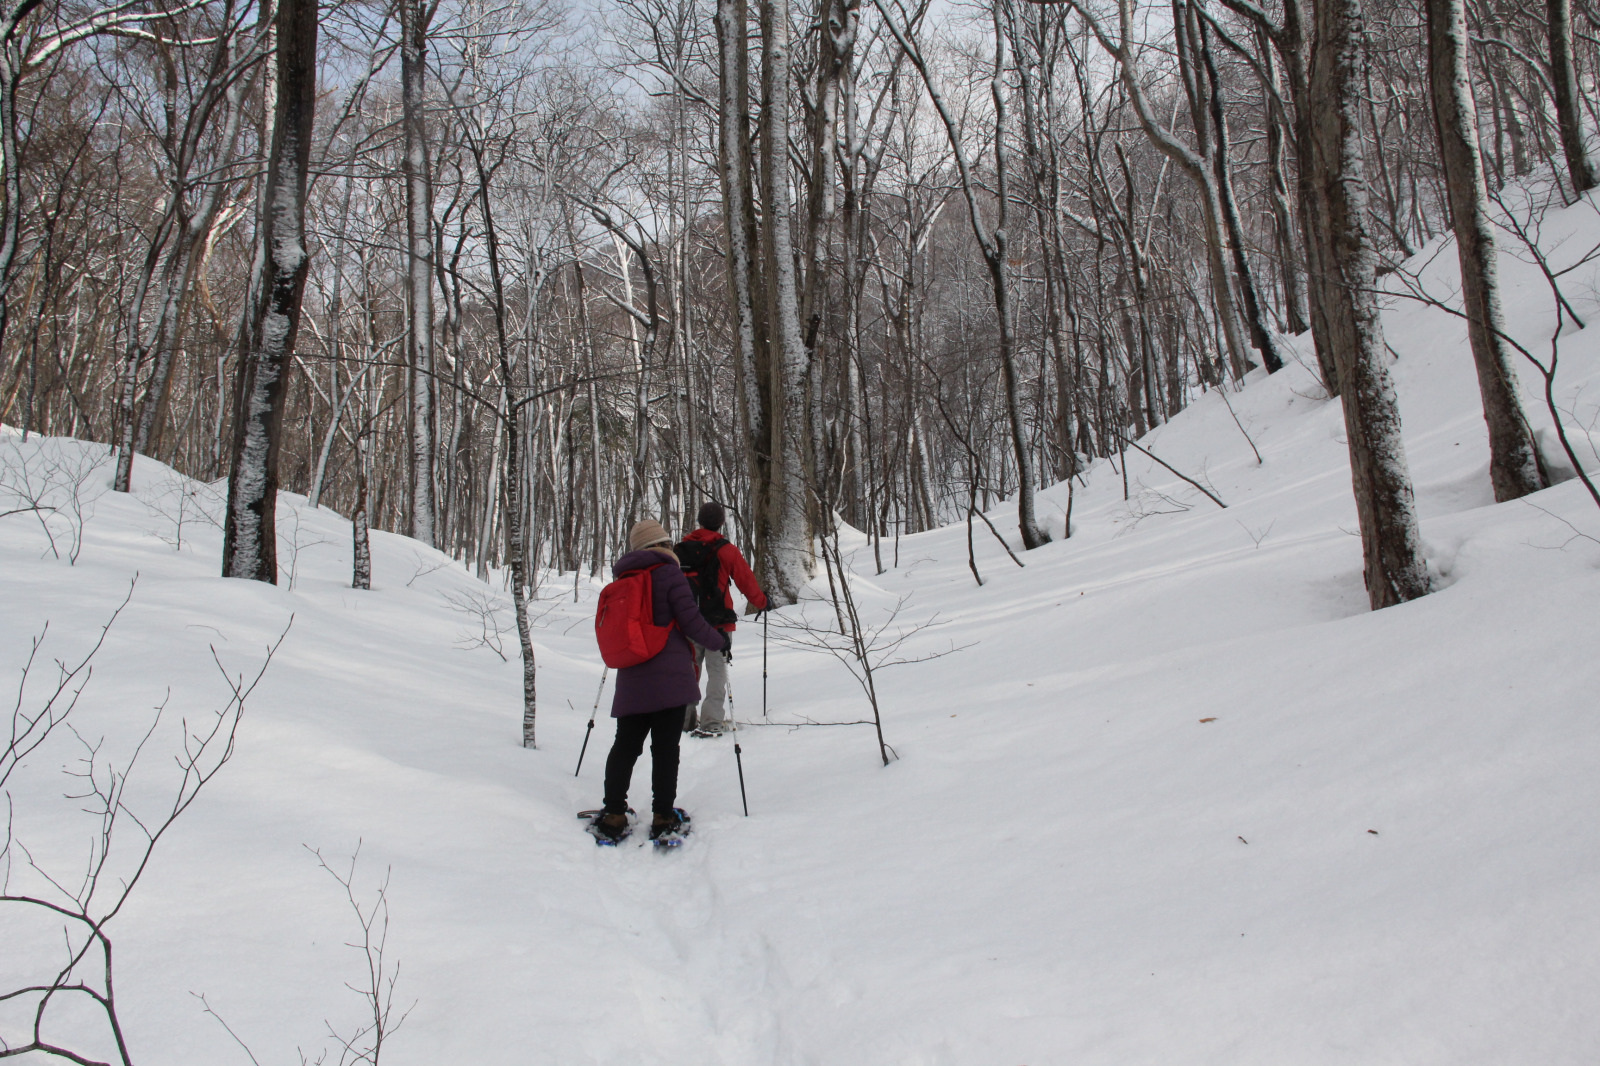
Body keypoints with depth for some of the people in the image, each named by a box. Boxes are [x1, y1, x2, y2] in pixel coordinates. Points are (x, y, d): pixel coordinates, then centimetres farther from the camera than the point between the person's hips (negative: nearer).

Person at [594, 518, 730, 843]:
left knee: (625, 745, 12)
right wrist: (721, 642, 7)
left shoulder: (622, 581, 12)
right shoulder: (668, 574, -5)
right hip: (670, 677, -5)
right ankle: (663, 818, 3)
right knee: (665, 748, 0)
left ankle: (613, 815, 12)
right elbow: (692, 623, -9)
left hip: (631, 681, 5)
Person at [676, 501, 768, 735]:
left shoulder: (683, 548, 4)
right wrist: (761, 602, 15)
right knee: (717, 670, 0)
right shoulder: (726, 550, -8)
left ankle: (684, 717, 20)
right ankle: (711, 722, -4)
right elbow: (746, 580, -1)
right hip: (717, 621, -4)